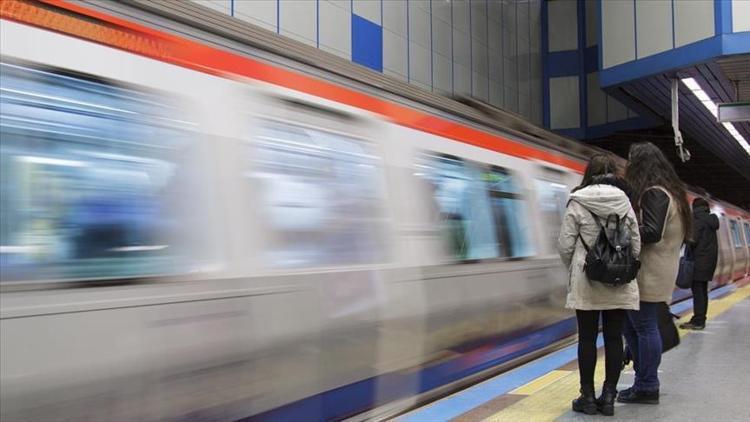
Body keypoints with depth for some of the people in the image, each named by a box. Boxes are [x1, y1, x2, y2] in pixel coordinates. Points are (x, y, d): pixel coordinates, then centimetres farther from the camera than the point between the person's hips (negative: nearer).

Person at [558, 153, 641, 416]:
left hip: (586, 281, -2)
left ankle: (588, 397, 11)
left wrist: (573, 269, 9)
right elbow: (636, 244, 3)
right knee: (614, 338, 8)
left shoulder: (578, 202, -6)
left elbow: (565, 245, -8)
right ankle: (609, 397, 14)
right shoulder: (625, 202, 2)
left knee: (587, 338, 5)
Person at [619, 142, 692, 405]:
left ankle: (647, 387, 5)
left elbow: (652, 232, -22)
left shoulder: (654, 194, -13)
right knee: (632, 326, 14)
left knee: (644, 327, -3)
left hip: (647, 275, -10)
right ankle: (644, 382, 22)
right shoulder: (670, 192, 17)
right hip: (655, 273, 10)